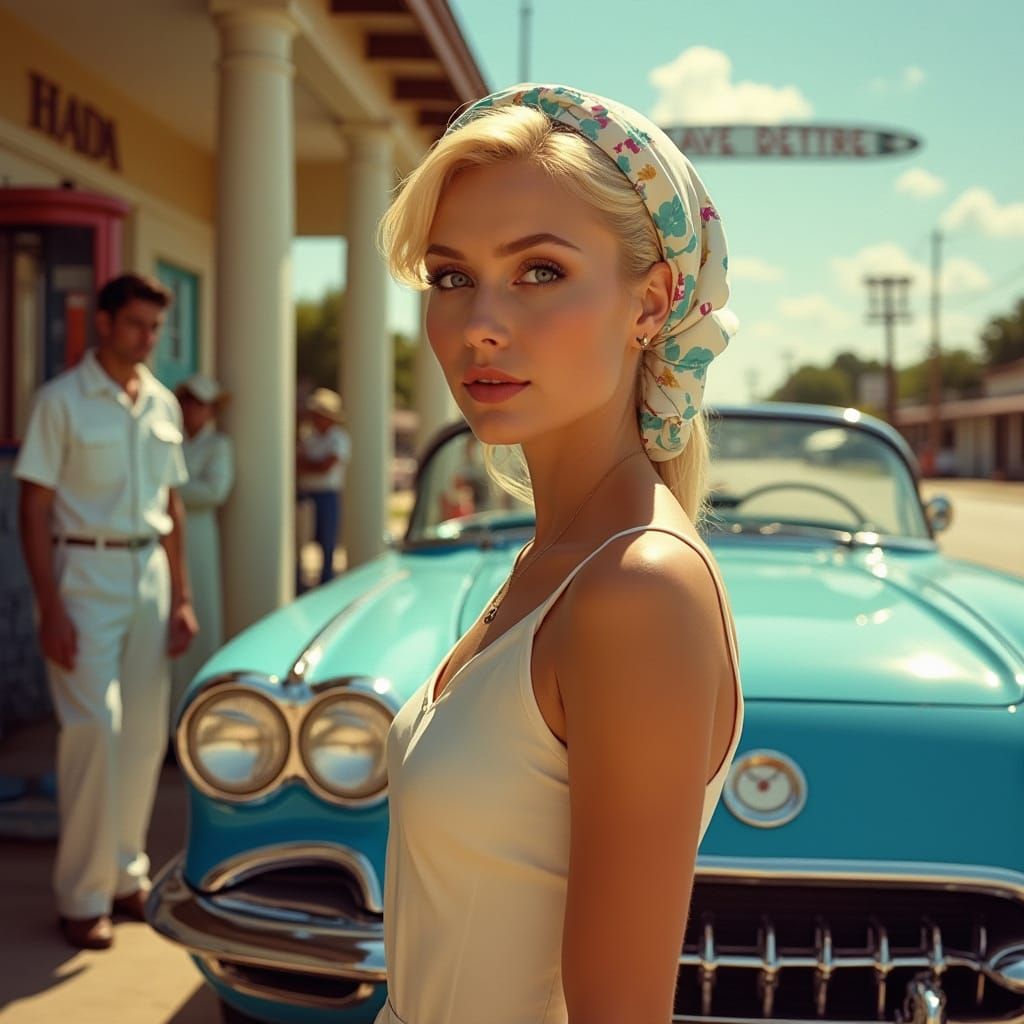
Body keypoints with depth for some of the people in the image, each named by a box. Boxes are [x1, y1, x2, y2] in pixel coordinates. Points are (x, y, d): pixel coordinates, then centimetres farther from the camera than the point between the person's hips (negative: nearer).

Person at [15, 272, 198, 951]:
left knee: (146, 732, 8)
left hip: (150, 571, 6)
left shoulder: (163, 404, 10)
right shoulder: (63, 400, -6)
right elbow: (34, 507, -8)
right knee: (96, 729, -9)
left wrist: (181, 597, 12)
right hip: (85, 571, -5)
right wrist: (51, 610, -14)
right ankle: (83, 896, 2)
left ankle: (127, 874, 23)